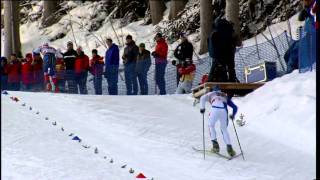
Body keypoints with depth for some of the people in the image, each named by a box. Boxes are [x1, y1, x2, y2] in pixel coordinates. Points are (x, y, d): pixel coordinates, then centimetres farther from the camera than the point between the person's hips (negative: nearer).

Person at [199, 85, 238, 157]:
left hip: (215, 109, -2)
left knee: (211, 126, 21)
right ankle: (229, 147, 7)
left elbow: (203, 98, 9)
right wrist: (233, 115, 43)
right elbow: (235, 107, 30)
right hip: (224, 110, 2)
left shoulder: (211, 94, 30)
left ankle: (215, 144, 7)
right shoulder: (225, 96, 37)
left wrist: (202, 108, 14)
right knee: (224, 129, 18)